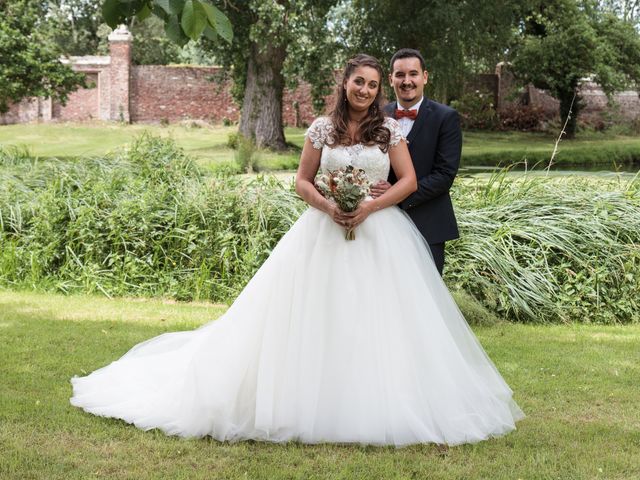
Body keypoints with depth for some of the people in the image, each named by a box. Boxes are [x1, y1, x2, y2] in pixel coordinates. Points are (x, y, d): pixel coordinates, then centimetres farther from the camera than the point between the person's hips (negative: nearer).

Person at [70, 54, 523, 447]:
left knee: (380, 321, -2)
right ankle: (311, 404, 11)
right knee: (316, 320, 0)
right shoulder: (322, 128, 4)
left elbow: (409, 180, -1)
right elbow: (302, 181, 6)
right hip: (325, 233, 0)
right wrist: (327, 206, -13)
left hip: (380, 234, 0)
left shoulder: (390, 129, 3)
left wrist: (371, 206, -14)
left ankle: (380, 408, 10)